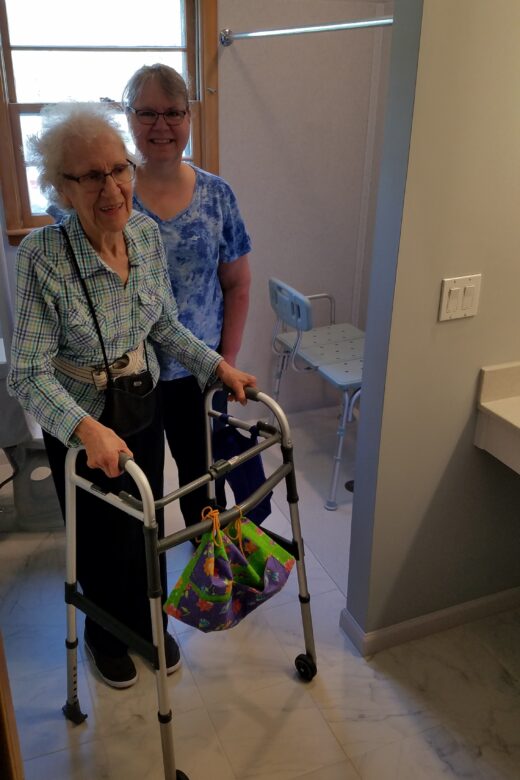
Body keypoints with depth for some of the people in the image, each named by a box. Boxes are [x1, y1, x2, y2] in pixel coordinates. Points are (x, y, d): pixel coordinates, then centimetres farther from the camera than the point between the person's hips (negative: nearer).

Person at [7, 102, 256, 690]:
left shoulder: (145, 232, -11)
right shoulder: (42, 256, -27)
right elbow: (28, 373, -26)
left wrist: (219, 366, -7)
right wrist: (87, 429, -40)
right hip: (79, 427, -4)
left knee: (147, 525, 21)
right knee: (103, 539, 16)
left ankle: (146, 622, 50)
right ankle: (103, 635, 47)